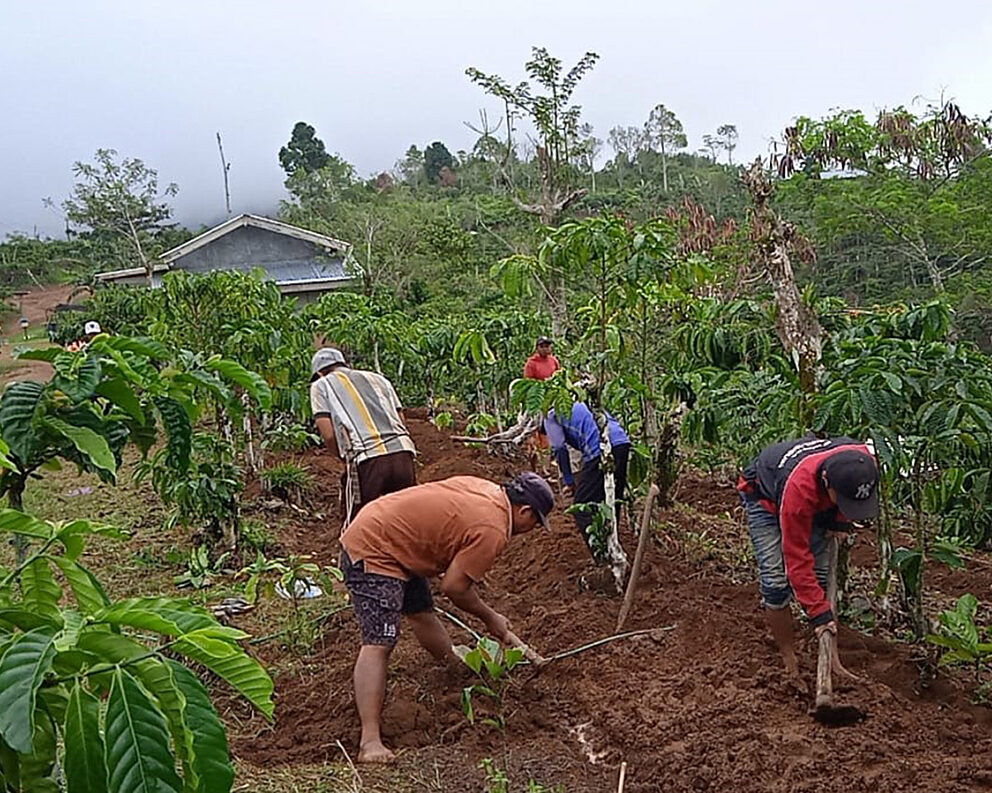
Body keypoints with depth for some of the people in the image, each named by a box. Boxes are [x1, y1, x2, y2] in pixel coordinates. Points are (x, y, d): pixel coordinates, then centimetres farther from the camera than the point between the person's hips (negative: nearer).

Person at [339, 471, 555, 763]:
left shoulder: (485, 488, 7)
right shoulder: (492, 531, -19)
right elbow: (454, 587, -16)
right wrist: (490, 618, 0)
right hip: (371, 552, -10)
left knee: (423, 614, 26)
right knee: (378, 643, -17)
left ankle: (459, 669, 46)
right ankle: (370, 742, -20)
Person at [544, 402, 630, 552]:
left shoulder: (551, 417, 15)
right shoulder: (580, 405, 36)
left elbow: (560, 450, 7)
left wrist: (569, 482, 16)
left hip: (599, 450, -8)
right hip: (623, 443, 8)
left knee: (583, 509, -1)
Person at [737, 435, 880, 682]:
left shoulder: (863, 459, -31)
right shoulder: (799, 487, -46)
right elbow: (797, 559, -37)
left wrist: (841, 520, -7)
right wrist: (819, 612, -35)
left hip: (817, 503, 5)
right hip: (765, 496, -5)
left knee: (824, 577, -2)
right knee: (776, 583, -15)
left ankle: (832, 660, 7)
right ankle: (789, 660, 2)